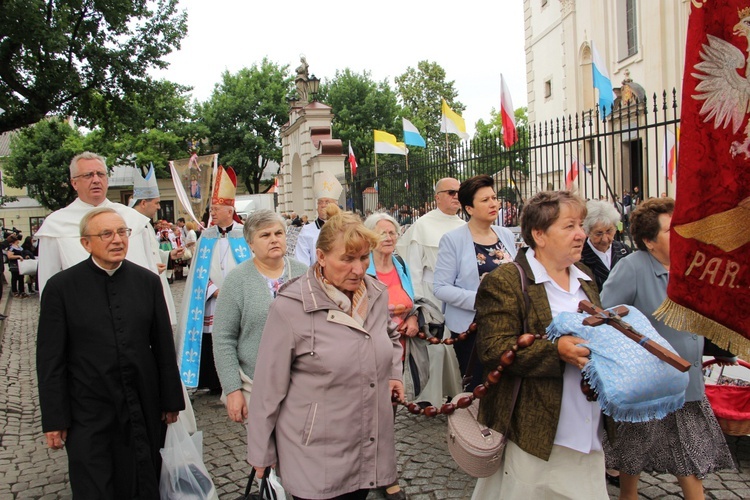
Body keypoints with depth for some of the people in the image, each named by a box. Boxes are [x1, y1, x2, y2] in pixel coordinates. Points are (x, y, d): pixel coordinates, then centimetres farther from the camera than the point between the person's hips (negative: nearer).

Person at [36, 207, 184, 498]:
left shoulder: (147, 281, 3)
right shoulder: (61, 287, -4)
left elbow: (164, 346, 6)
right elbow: (50, 360, -3)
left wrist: (171, 401, 7)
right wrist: (54, 420, -4)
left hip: (144, 411, 2)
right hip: (88, 416, -2)